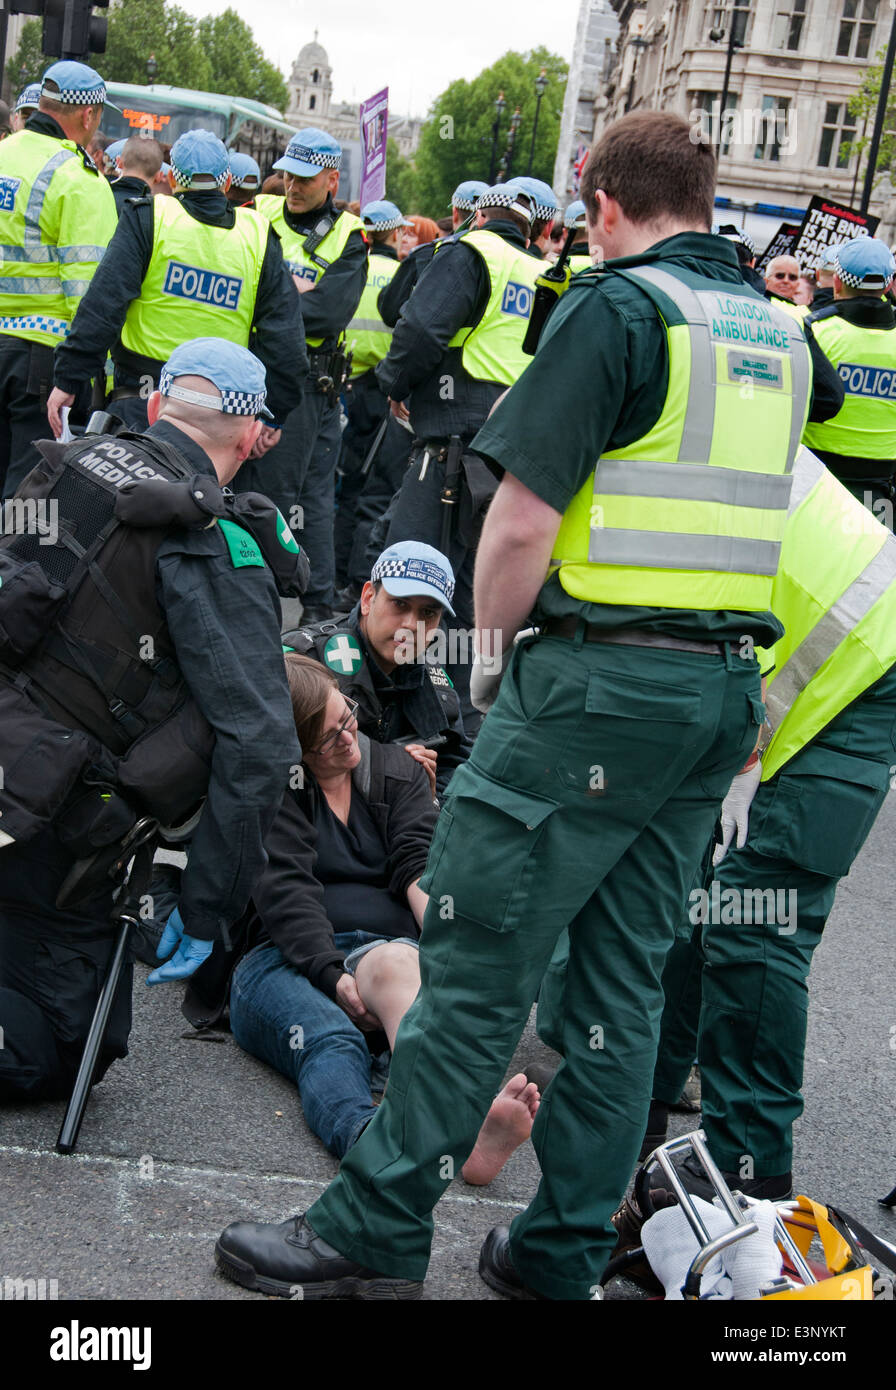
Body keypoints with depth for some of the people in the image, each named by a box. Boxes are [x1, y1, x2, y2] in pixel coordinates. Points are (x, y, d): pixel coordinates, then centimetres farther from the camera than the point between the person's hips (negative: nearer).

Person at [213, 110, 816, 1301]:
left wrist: (494, 652, 0)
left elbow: (520, 522, -15)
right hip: (728, 690, 8)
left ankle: (376, 1233, 11)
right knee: (625, 976, 12)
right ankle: (562, 1257, 22)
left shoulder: (615, 307, -9)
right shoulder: (780, 332, 14)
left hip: (601, 680, -8)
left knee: (477, 956, 0)